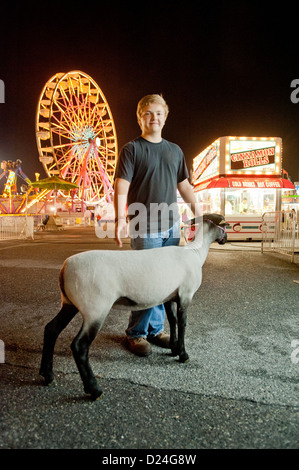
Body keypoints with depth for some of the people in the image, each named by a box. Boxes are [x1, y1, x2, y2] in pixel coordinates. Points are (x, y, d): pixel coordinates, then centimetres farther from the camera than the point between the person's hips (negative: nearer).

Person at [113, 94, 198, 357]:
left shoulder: (175, 150, 17)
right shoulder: (132, 149, 1)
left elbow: (184, 186, 20)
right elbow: (121, 186, -10)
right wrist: (120, 218, -24)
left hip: (171, 226, 6)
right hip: (145, 228, -5)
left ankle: (156, 329, 25)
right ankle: (137, 333, 15)